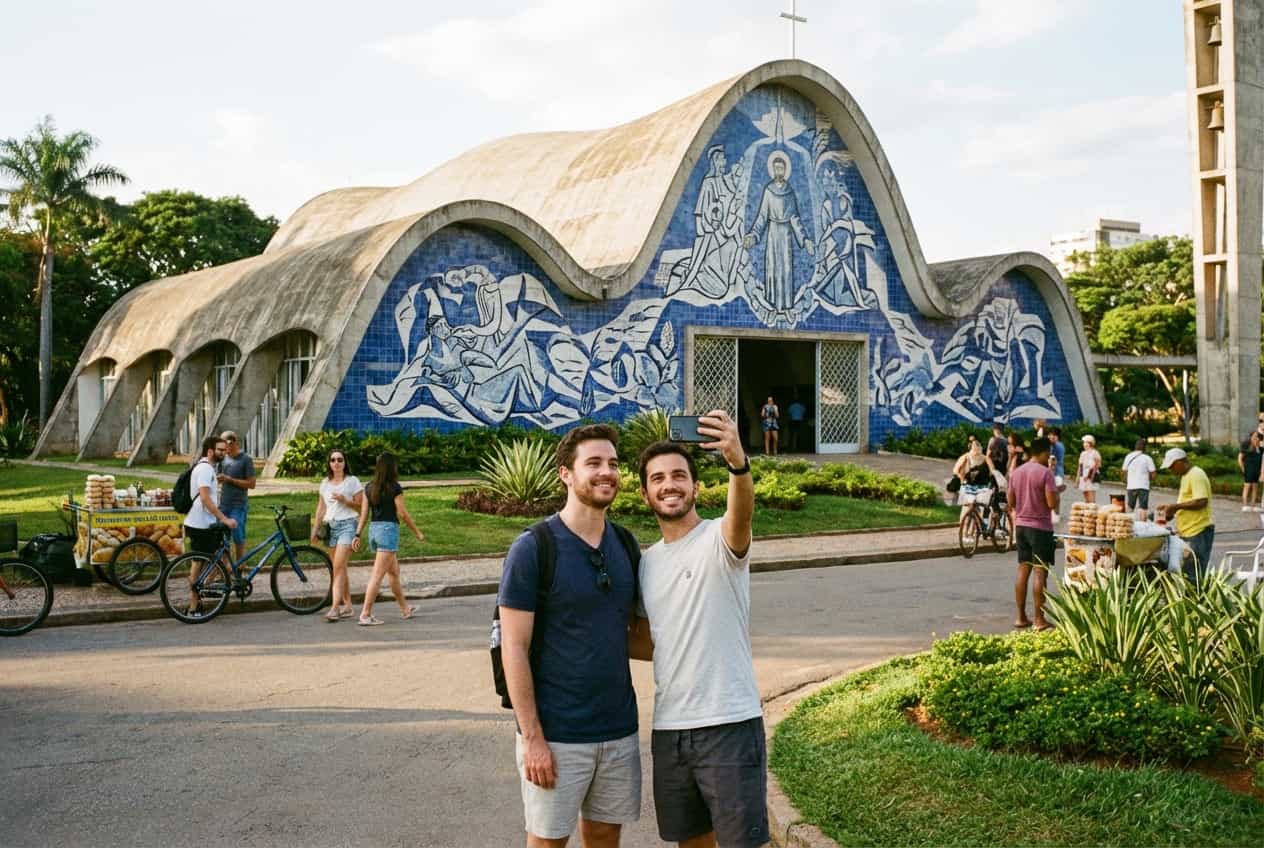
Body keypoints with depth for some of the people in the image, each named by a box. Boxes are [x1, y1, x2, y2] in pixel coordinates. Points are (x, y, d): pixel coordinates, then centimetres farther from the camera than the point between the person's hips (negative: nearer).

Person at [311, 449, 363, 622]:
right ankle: (347, 606, 16)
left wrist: (344, 500, -18)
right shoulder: (325, 483, 14)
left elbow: (360, 505, -4)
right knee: (340, 568, 8)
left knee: (338, 566, -14)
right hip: (331, 526, 5)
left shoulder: (352, 481, -1)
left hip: (348, 524, -5)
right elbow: (321, 508, 17)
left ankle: (335, 607, -18)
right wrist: (314, 530, 13)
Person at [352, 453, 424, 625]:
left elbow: (364, 513, 7)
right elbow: (402, 514, -9)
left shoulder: (369, 487, 7)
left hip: (374, 529, 7)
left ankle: (405, 609, 30)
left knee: (394, 572, 19)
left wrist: (358, 535, 10)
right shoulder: (394, 488, -10)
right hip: (389, 529, -7)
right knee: (377, 575, -7)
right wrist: (417, 533, 2)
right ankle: (365, 614, -9)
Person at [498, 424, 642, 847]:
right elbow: (515, 649, -13)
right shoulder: (532, 549, -12)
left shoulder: (624, 545, 5)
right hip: (555, 734, -5)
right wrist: (532, 737, -15)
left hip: (618, 729, 5)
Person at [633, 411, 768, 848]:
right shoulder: (646, 562, 10)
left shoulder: (719, 538, -9)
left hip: (730, 723, -6)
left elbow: (742, 513, -33)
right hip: (668, 729, 6)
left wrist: (738, 463, -52)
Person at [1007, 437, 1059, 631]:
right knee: (1040, 573, -3)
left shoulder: (1016, 472, 8)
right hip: (1040, 527, -7)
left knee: (1023, 571, 11)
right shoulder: (1045, 472, -13)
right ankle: (1039, 620, -3)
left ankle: (1021, 617, 14)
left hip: (1021, 525, 7)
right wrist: (1057, 492, 2)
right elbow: (1052, 503, -17)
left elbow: (1010, 502, 13)